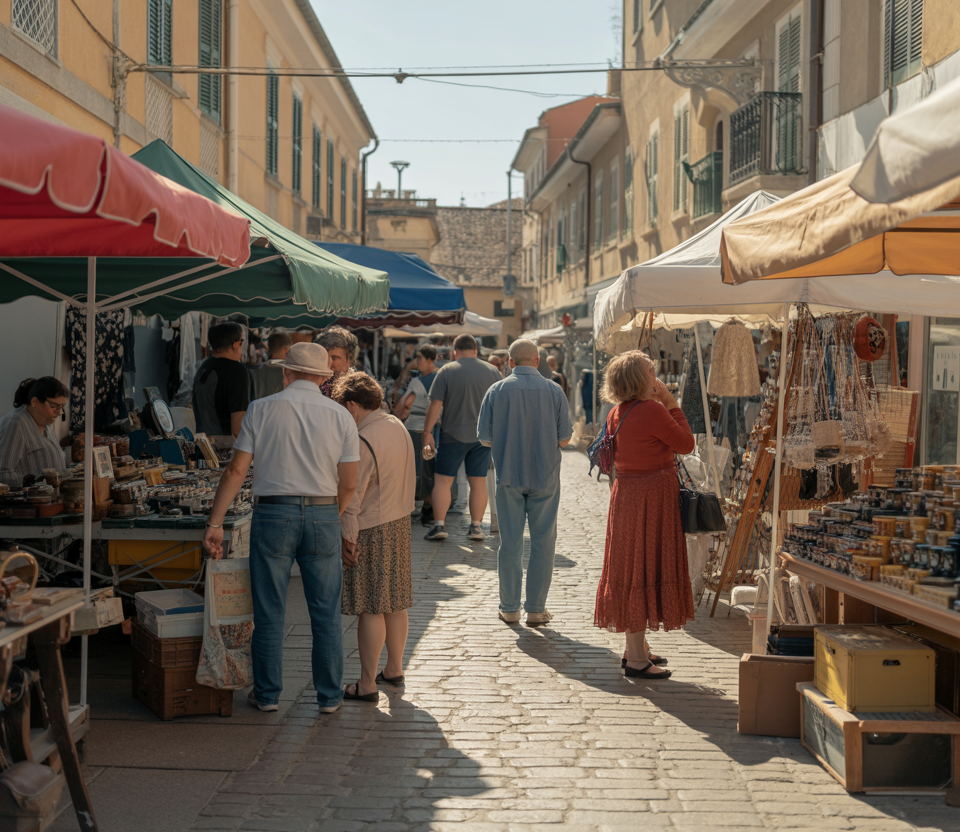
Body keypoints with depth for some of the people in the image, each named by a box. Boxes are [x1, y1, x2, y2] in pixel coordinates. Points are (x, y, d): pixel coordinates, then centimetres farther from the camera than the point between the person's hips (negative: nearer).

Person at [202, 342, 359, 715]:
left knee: (269, 613, 9)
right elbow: (349, 483, 2)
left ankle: (267, 694, 18)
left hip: (274, 513, -1)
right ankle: (330, 695, 16)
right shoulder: (340, 416, 3)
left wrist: (215, 523, -1)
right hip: (323, 516, 1)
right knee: (326, 614, 10)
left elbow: (236, 470, -4)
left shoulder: (262, 409, -1)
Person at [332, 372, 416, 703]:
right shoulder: (399, 428, 6)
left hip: (371, 531, -9)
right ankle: (394, 670, 29)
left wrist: (349, 539, -13)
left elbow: (352, 495, -19)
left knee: (371, 610, -2)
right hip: (400, 524, 9)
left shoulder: (364, 442, -21)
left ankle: (367, 685, 4)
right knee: (395, 603, 17)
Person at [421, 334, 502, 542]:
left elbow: (436, 404, -9)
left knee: (443, 480, 3)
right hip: (483, 437, 3)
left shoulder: (447, 371, -5)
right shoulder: (492, 372, 5)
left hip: (453, 435, -3)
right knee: (478, 482, 8)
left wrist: (427, 432, -3)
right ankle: (476, 526, 10)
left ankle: (439, 525, -2)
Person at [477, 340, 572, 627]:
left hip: (509, 476, 1)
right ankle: (536, 609, 10)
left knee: (510, 543, 9)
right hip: (545, 477, 0)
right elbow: (564, 440, -4)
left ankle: (510, 608, 14)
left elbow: (485, 438, -2)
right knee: (543, 542, 7)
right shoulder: (553, 391, -4)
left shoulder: (497, 391, -4)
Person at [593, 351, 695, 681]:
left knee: (632, 568, 16)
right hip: (652, 497, -9)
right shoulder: (653, 411, -18)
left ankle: (636, 649, 28)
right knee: (645, 569, -4)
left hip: (625, 492, 9)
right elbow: (686, 444, -8)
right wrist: (671, 403, -2)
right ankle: (636, 658, 1)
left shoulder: (616, 415, 7)